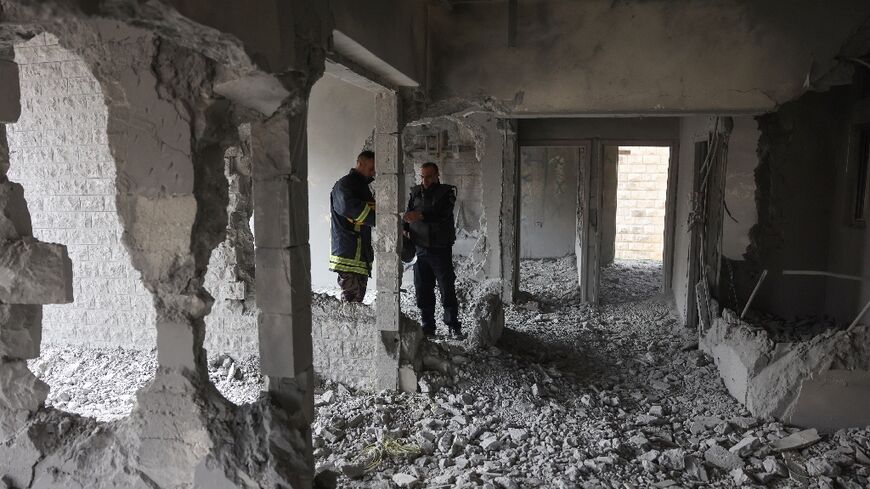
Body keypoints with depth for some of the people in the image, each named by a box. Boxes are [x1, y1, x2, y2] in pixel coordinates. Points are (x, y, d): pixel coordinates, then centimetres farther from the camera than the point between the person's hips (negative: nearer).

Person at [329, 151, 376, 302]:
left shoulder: (363, 186, 22)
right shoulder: (345, 184, -8)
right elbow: (348, 206, -28)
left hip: (362, 257, 9)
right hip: (348, 255, -9)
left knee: (358, 300, 12)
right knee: (351, 301, -10)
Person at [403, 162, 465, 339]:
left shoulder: (446, 192, -4)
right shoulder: (415, 193, 10)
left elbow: (442, 214, -21)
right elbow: (408, 215, 9)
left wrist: (420, 216, -35)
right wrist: (405, 230, -12)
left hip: (441, 250, -4)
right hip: (420, 250, 4)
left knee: (448, 290, -2)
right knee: (423, 291, 7)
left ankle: (453, 327, 9)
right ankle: (428, 327, 18)